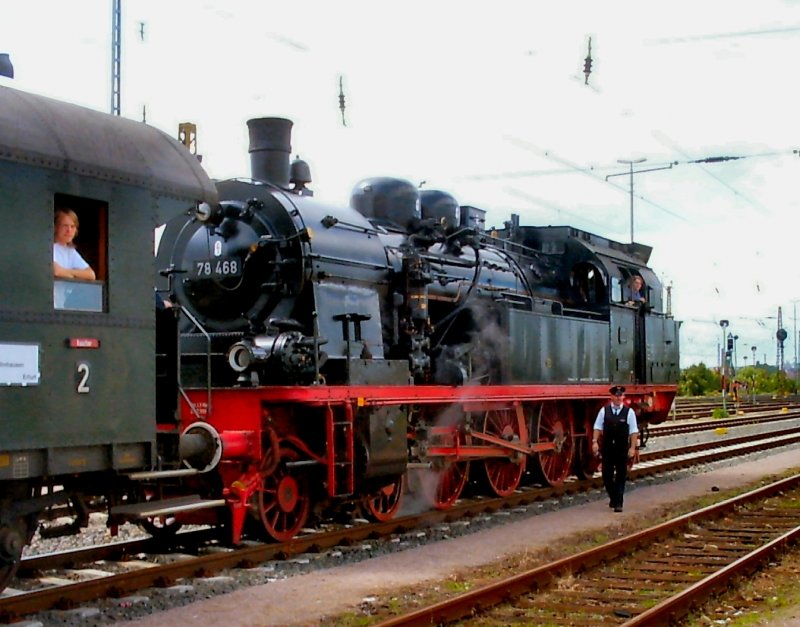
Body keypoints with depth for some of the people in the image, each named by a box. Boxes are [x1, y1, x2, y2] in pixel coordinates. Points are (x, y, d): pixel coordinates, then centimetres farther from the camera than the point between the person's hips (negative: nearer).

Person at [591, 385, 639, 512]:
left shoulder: (629, 412, -2)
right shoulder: (604, 410, 1)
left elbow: (633, 431, -2)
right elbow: (598, 427, 2)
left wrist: (632, 447, -8)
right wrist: (595, 441, -8)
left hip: (622, 449, -1)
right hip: (607, 448, 1)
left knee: (621, 476, 3)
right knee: (607, 476, 7)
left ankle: (618, 503, 9)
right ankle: (613, 497, 29)